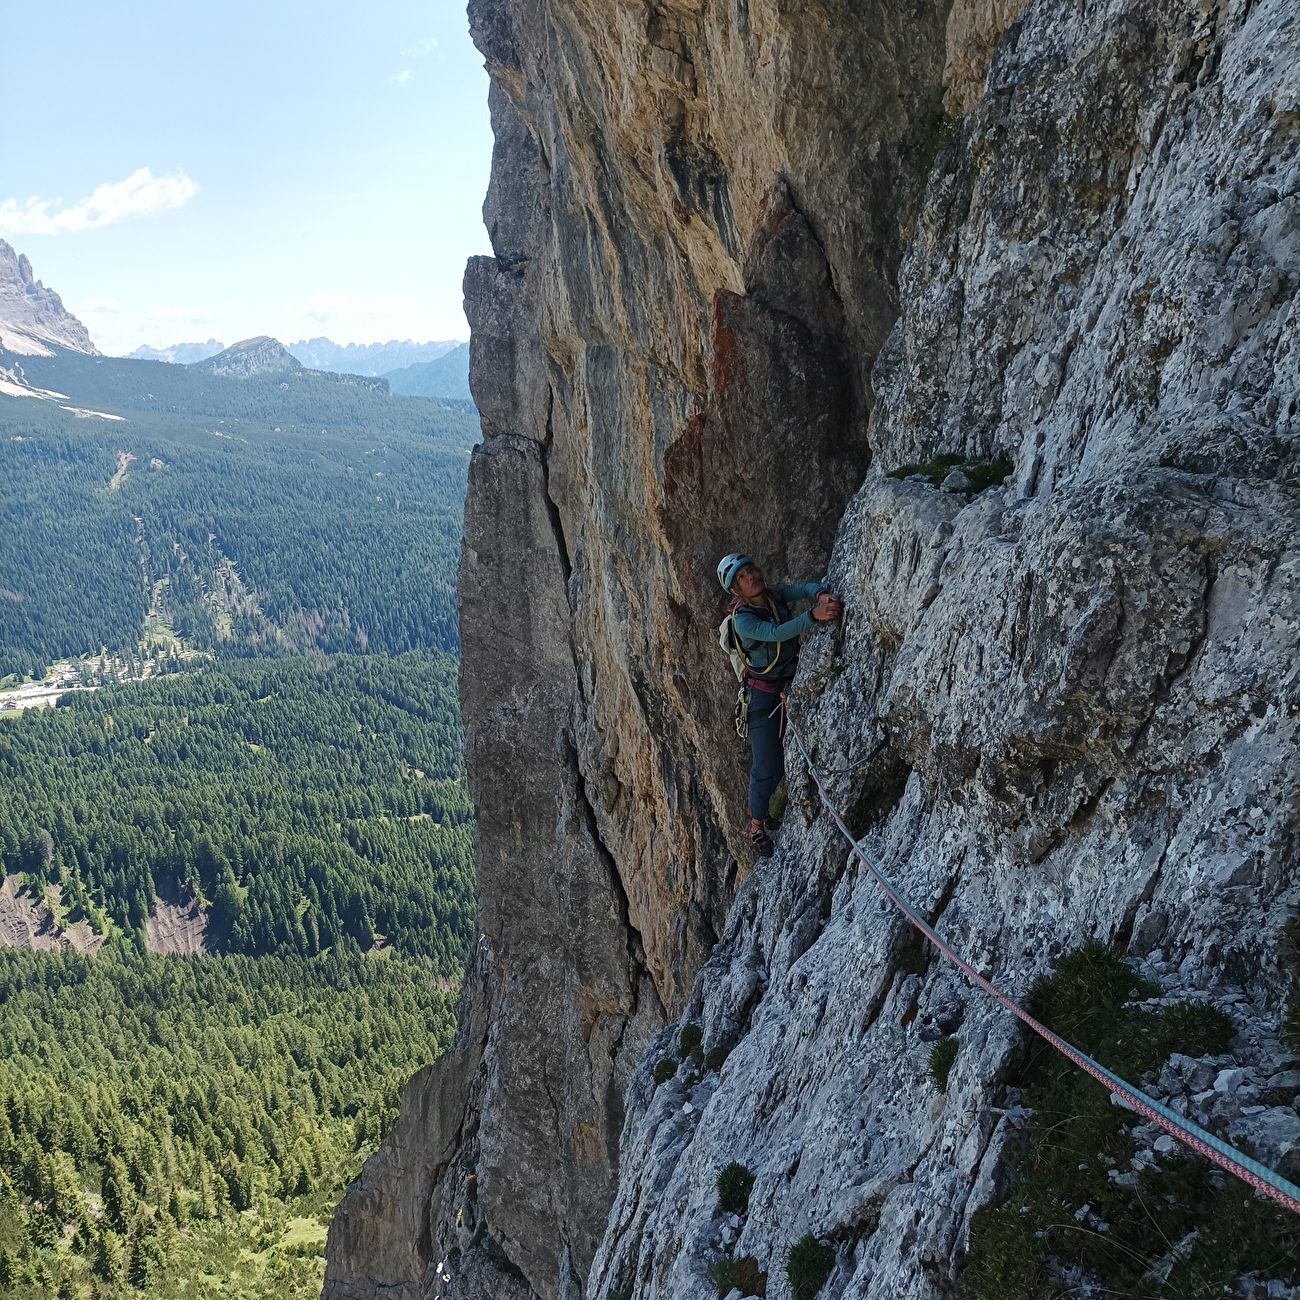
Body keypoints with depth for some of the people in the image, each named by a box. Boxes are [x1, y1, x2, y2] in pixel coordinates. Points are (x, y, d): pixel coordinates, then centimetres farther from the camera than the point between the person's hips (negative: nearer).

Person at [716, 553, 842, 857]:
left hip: (791, 686, 6)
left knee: (777, 763, 15)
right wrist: (813, 615, -49)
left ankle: (760, 813, 37)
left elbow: (803, 588, -18)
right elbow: (775, 633, -36)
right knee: (768, 767, -4)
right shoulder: (742, 619, -20)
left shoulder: (777, 594, -3)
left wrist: (822, 594, -42)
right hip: (764, 694, -6)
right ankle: (757, 827, 18)